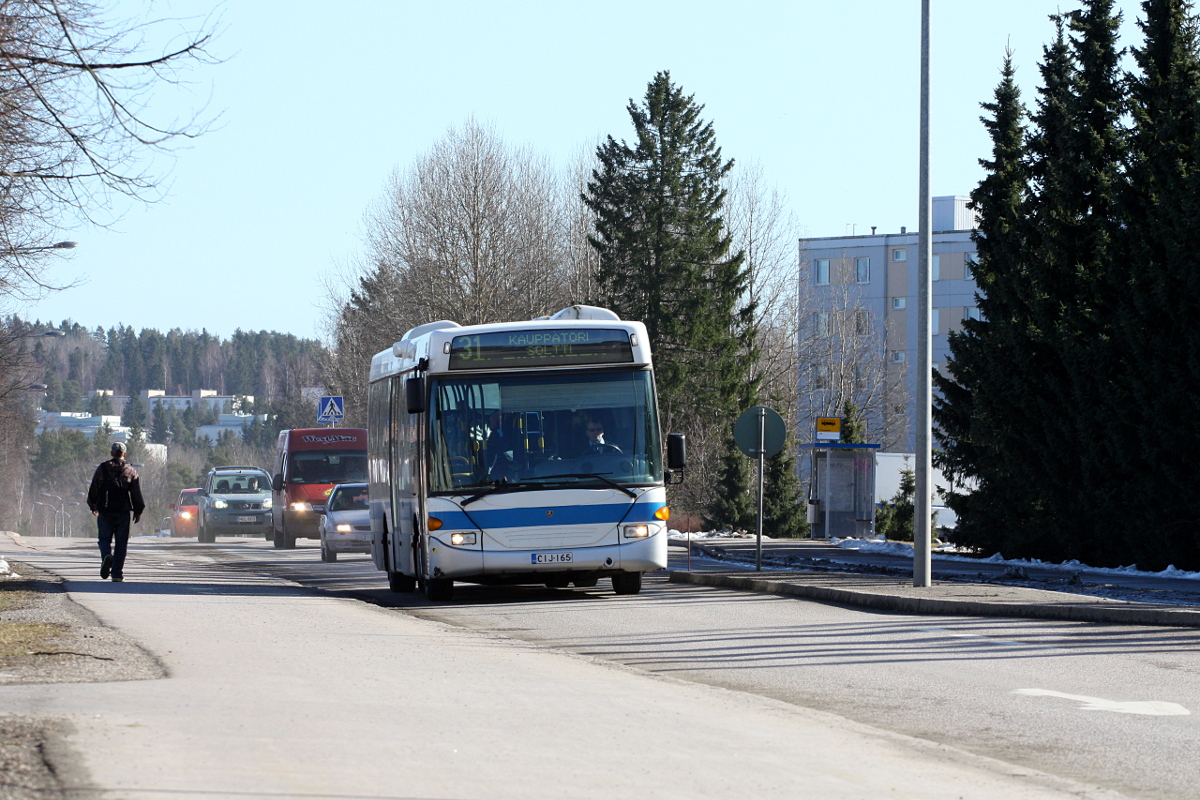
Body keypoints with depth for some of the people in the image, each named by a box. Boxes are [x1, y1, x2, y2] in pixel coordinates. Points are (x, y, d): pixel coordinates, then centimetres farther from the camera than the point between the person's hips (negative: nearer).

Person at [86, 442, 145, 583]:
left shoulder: (102, 469, 3)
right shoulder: (131, 471, 3)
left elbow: (93, 490, 9)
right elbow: (137, 494, 3)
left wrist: (93, 506, 23)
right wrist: (138, 511, 13)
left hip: (105, 512, 0)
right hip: (123, 512, 0)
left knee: (105, 539, 9)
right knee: (121, 542, 5)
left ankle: (106, 556, -23)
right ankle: (117, 573, 3)